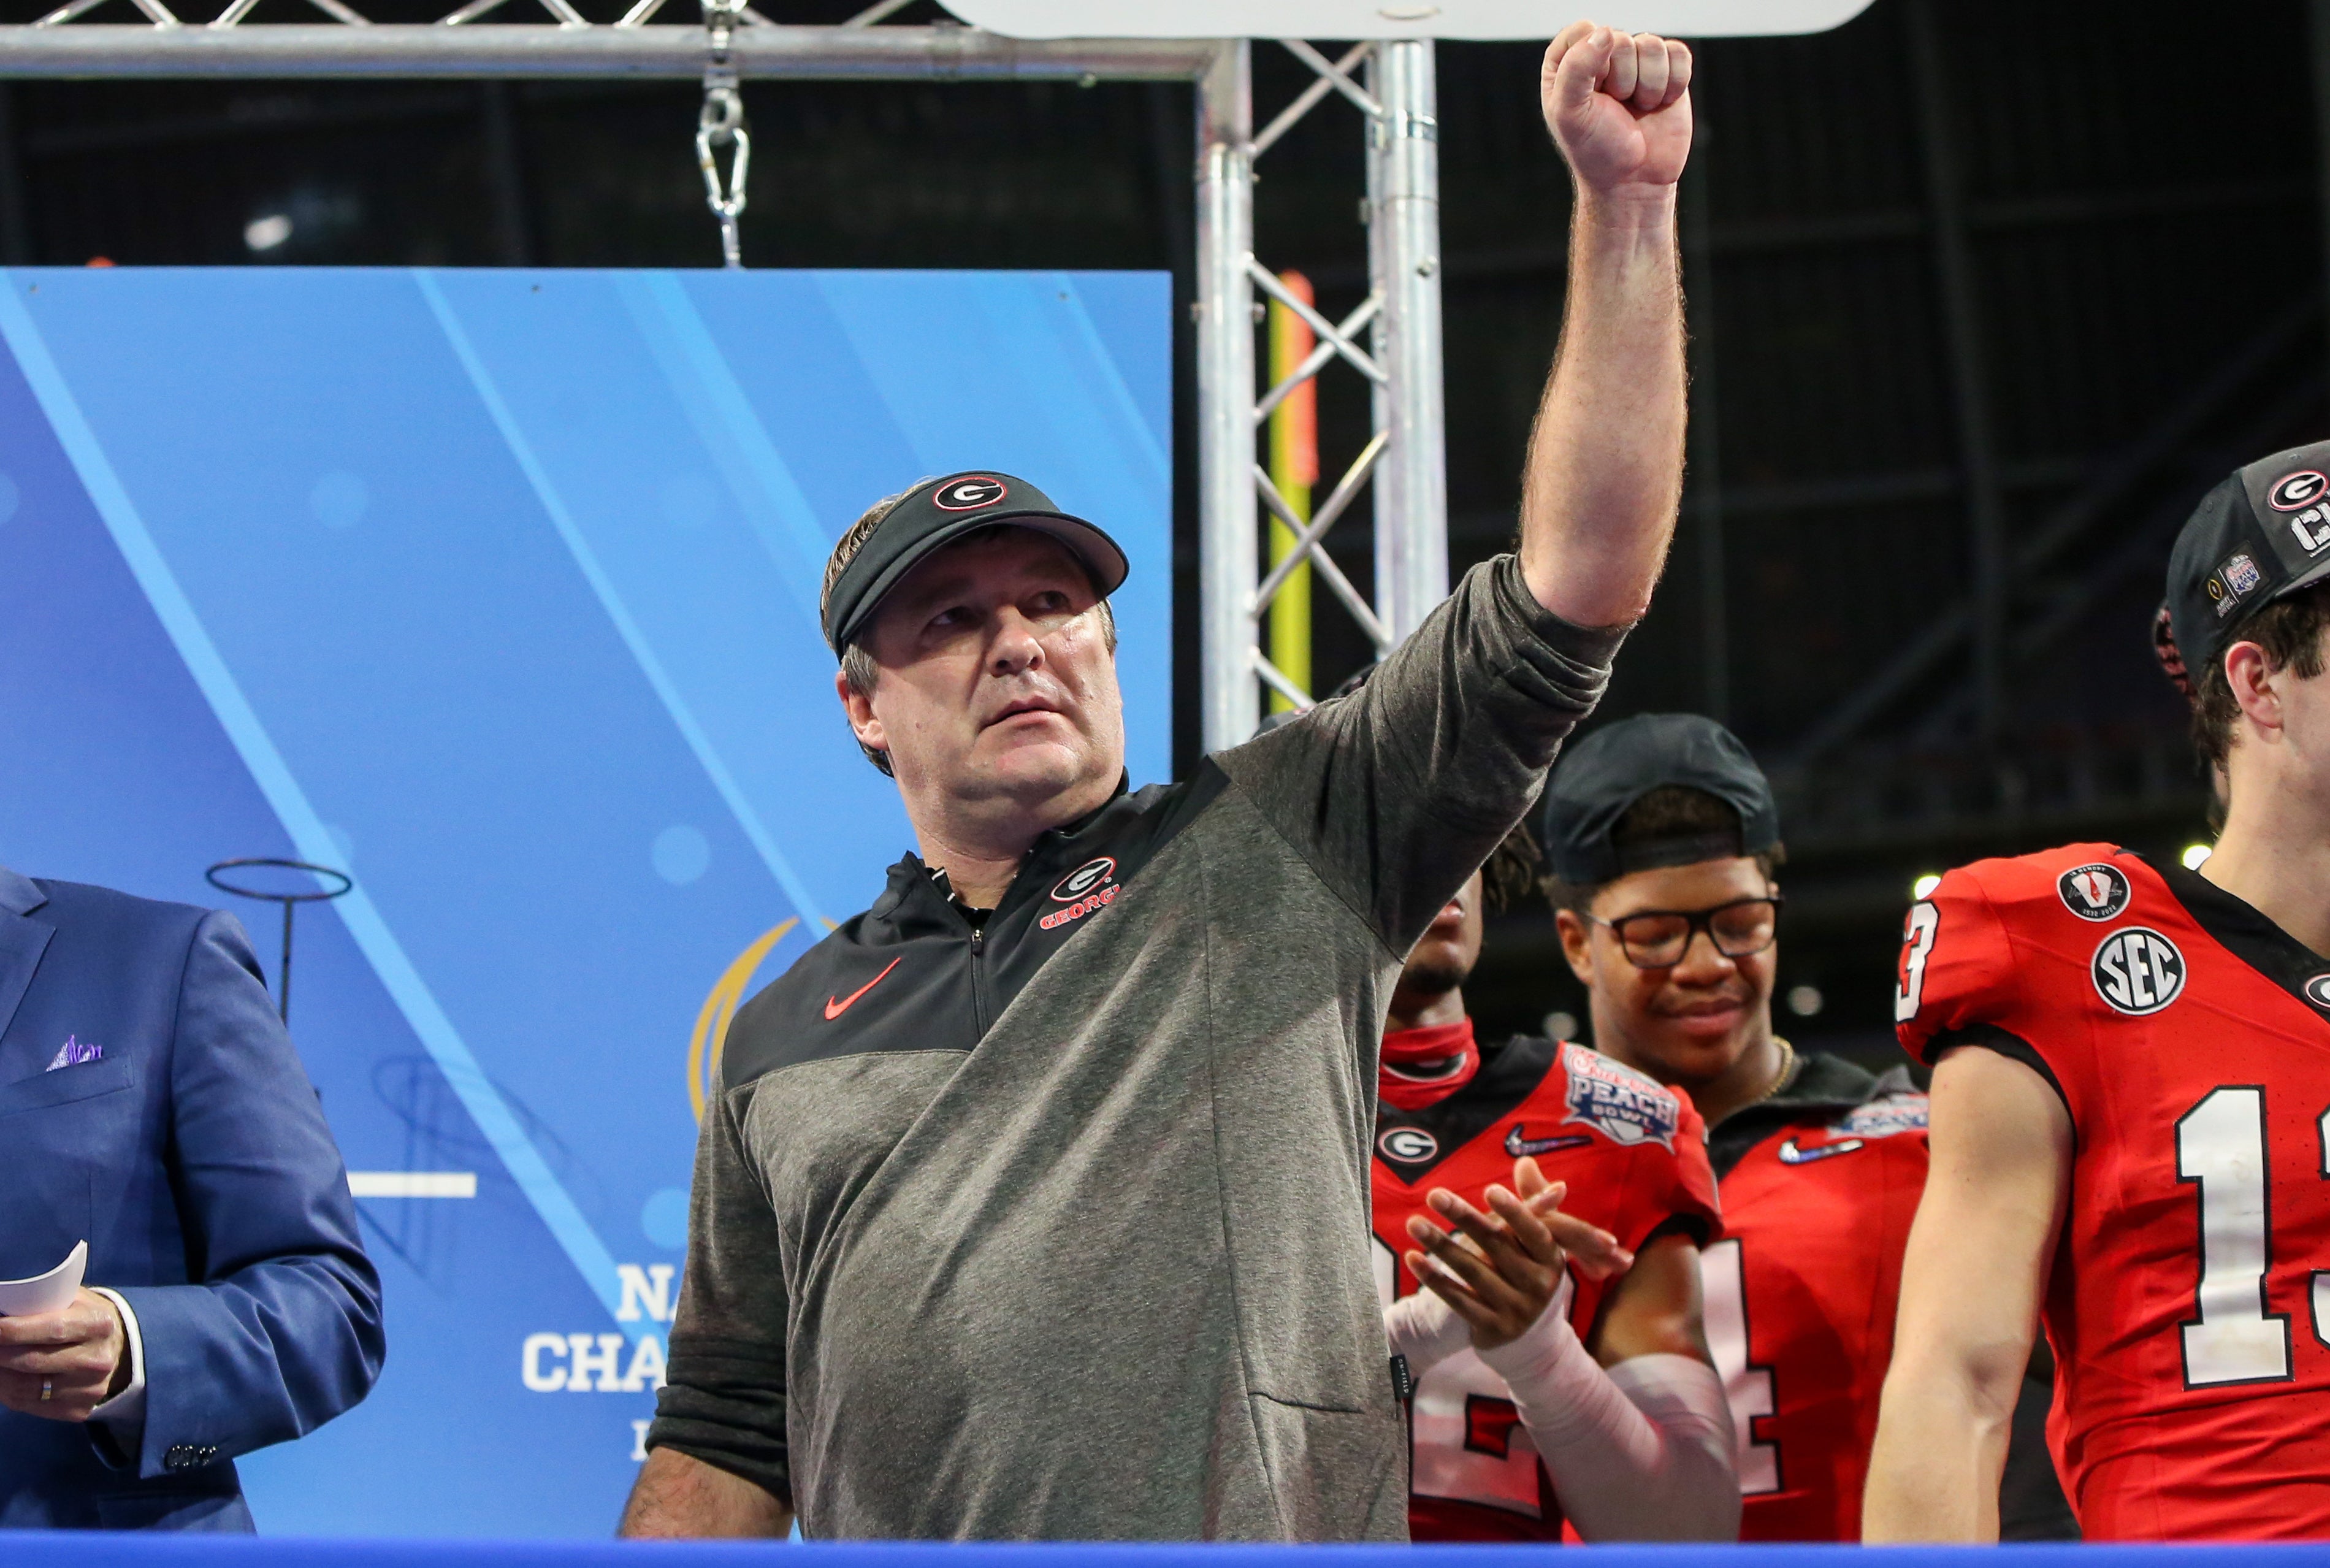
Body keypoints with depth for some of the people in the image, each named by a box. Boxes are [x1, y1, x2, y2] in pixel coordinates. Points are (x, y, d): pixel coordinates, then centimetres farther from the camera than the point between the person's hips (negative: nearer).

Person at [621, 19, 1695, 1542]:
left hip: (1255, 1534, -2)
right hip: (887, 1533, 2)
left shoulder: (1285, 850, 10)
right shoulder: (788, 1035, 19)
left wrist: (1627, 201, -4)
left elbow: (1579, 577, 3)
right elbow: (726, 1443, 21)